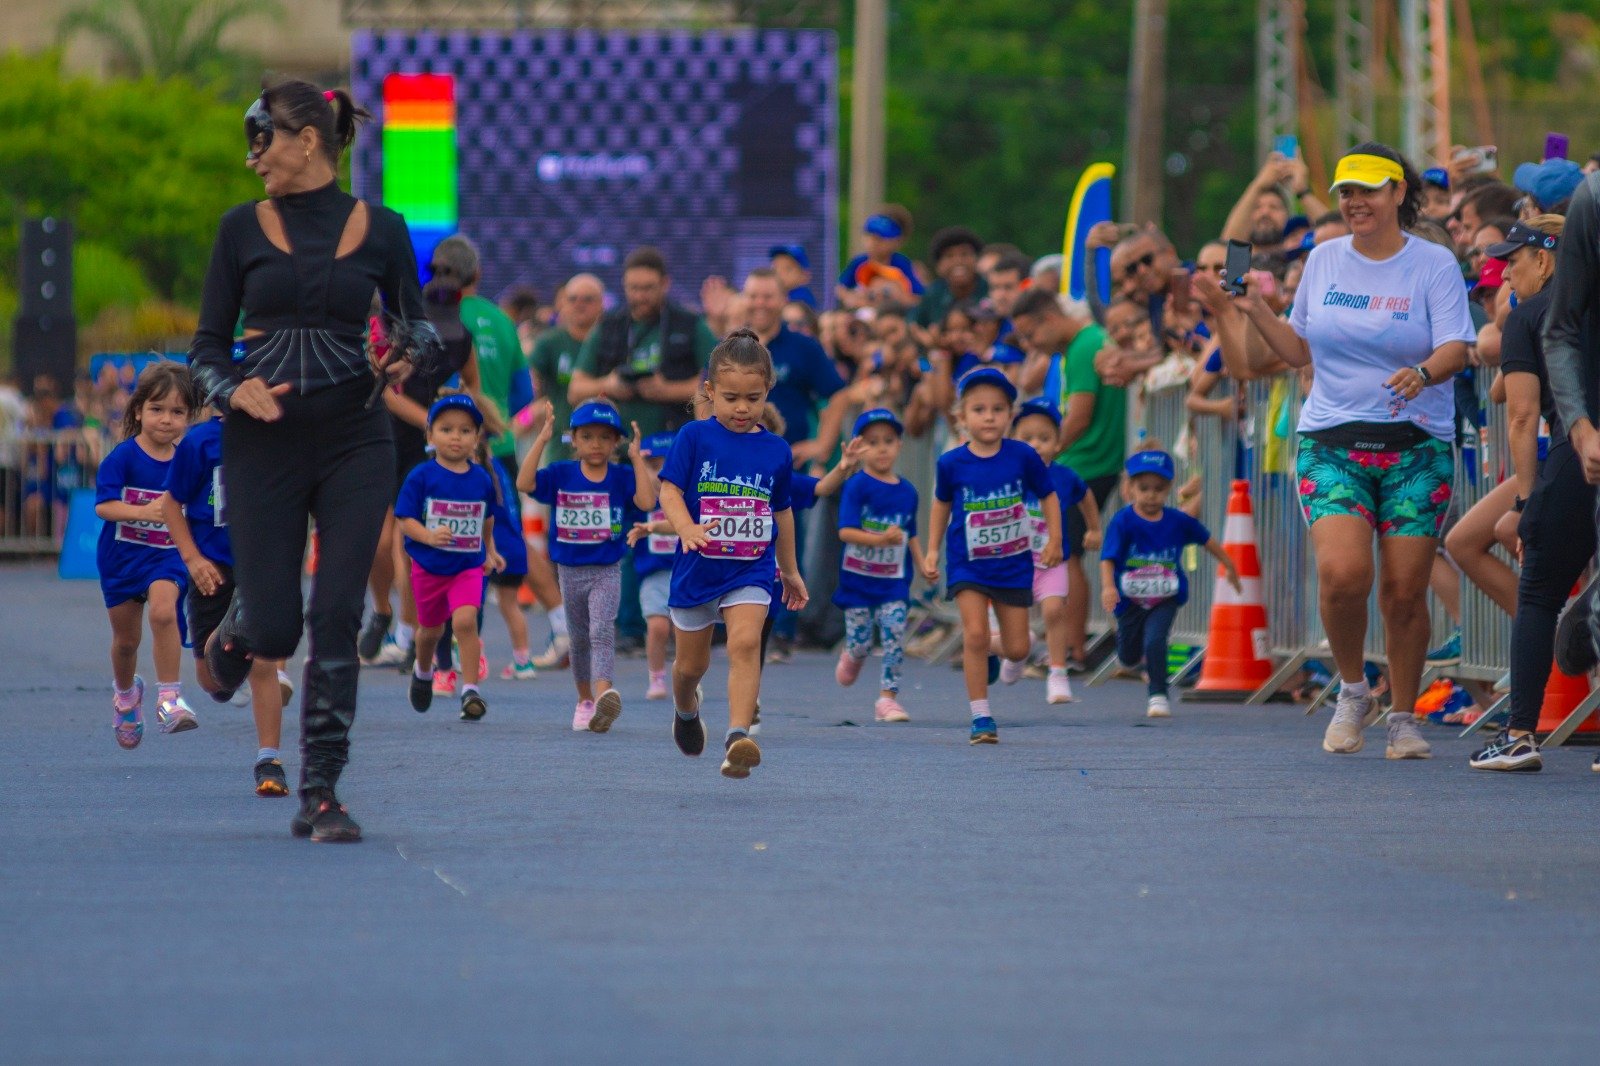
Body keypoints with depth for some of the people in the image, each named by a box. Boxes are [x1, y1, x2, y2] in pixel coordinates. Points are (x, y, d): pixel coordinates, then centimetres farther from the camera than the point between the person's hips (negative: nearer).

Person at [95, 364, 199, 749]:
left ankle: (168, 698, -23)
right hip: (122, 556, 0)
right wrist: (146, 512, -34)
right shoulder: (123, 457, -13)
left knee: (163, 612, -28)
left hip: (168, 555, 0)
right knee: (125, 638, 13)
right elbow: (104, 505, -22)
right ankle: (125, 694, 43)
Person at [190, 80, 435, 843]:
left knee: (337, 619, -8)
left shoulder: (379, 230, 4)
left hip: (354, 442, 0)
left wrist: (412, 352, -12)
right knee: (274, 628, -3)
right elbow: (207, 346, 5)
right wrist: (232, 391, -16)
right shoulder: (244, 229, 4)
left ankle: (321, 795, -1)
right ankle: (233, 631, 36)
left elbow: (418, 324, 11)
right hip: (263, 444, 0)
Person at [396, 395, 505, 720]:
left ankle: (470, 690, -18)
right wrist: (428, 536, -31)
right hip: (429, 567, 0)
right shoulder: (422, 476, -11)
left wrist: (490, 550, 24)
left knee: (465, 620, -22)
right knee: (431, 628, 18)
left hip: (469, 566, 0)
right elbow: (404, 519, -14)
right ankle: (422, 672, 50)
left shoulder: (482, 479, -2)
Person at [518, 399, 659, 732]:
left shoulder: (622, 477, -3)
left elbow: (646, 501, -19)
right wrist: (541, 440, -18)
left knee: (602, 632, -22)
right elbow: (524, 483, -14)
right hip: (570, 570, 3)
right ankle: (585, 700, 33)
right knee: (579, 639, 16)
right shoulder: (561, 475, 0)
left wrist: (637, 458, -19)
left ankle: (604, 692, -40)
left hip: (607, 571, -3)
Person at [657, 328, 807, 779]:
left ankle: (738, 736, -32)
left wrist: (789, 569, 24)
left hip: (751, 569, 0)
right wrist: (686, 529, -33)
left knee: (745, 643, -23)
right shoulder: (695, 437, -6)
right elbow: (670, 490, -12)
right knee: (691, 664, 14)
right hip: (697, 567, 0)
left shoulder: (776, 451, 3)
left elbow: (782, 511, 15)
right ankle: (686, 709, 48)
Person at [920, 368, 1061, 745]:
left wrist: (1054, 540, -2)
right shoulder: (951, 464, -7)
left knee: (1017, 649, 3)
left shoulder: (1022, 457, -8)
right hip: (968, 564, -1)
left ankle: (989, 657, 40)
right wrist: (932, 551, 9)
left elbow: (1048, 496, 6)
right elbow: (942, 505, 10)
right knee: (975, 633, -16)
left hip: (1014, 564, 1)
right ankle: (981, 716, -7)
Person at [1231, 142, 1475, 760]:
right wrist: (1257, 311, 4)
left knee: (1404, 591, -3)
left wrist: (1424, 372, -30)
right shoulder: (1323, 261, 10)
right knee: (1342, 572, -20)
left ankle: (1404, 718, 15)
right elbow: (1299, 351, 19)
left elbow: (1456, 348, -9)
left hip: (1415, 447, -1)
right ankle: (1352, 692, 4)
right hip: (1332, 445, 1)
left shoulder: (1433, 265, 0)